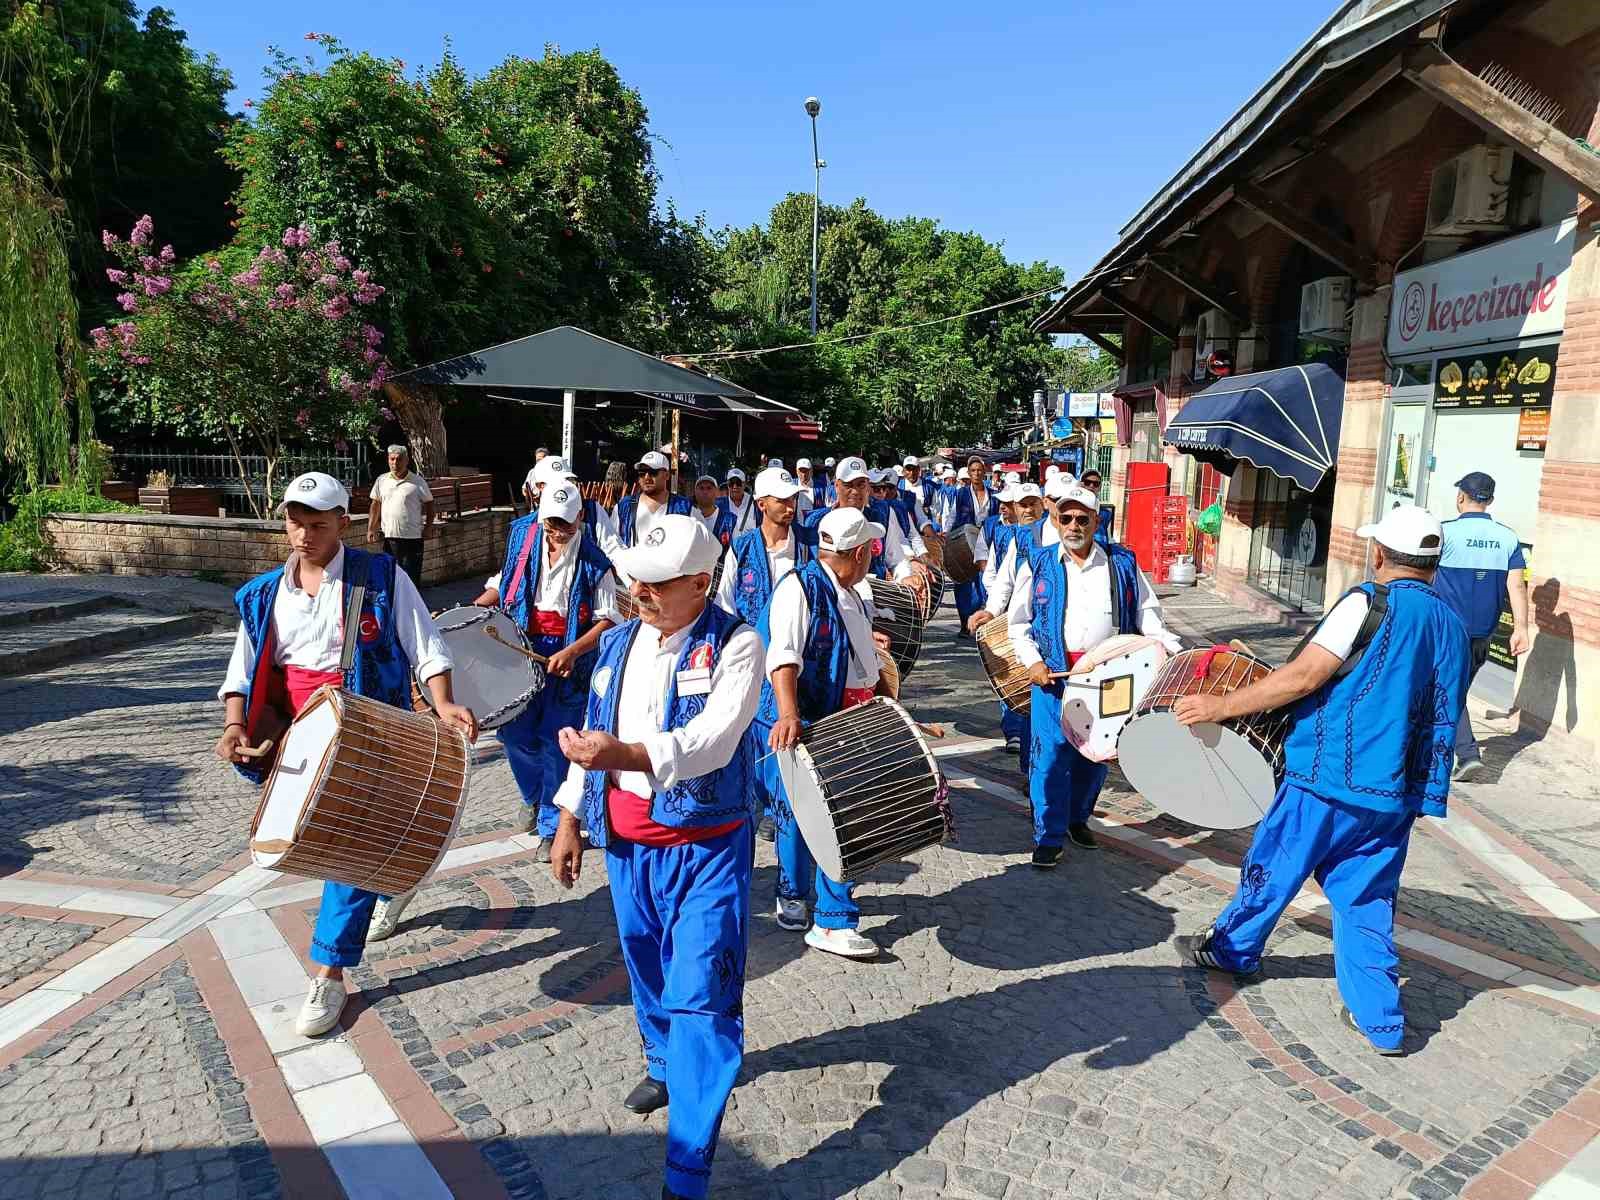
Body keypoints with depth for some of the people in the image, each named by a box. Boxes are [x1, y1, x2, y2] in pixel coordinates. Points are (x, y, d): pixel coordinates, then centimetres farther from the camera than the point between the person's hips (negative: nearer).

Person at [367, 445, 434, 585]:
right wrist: (370, 529, 8)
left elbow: (429, 504, 6)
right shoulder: (382, 480, 9)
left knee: (411, 578, -1)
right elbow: (375, 505, 15)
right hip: (389, 537, 3)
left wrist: (427, 528, -3)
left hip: (413, 538, -3)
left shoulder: (418, 481, 0)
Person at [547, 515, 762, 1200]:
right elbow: (593, 735, 12)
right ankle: (664, 1064, 54)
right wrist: (569, 818, 14)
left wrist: (626, 754, -43)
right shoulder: (618, 642, 4)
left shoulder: (735, 645, -15)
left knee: (700, 998, -5)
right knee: (648, 974, 24)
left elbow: (713, 740, -29)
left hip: (707, 850, -6)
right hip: (626, 844, 6)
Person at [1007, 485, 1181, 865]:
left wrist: (1173, 649, -6)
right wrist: (1032, 662, -7)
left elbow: (1146, 612, 9)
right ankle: (1048, 837, 8)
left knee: (1095, 755, 13)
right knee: (1051, 756, -3)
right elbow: (1018, 622, 6)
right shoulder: (1038, 565, 3)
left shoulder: (1122, 563, 6)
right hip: (1054, 674, -2)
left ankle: (1078, 819, 34)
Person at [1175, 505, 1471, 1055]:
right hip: (1397, 791, 6)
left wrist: (1221, 706, -15)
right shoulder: (1454, 626, 10)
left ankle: (1231, 949, 32)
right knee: (1367, 899, 14)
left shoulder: (1371, 603, -12)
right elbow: (1443, 716, 19)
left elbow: (1304, 676, -20)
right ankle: (1379, 1018, 17)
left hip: (1332, 778, -6)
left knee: (1272, 868, 13)